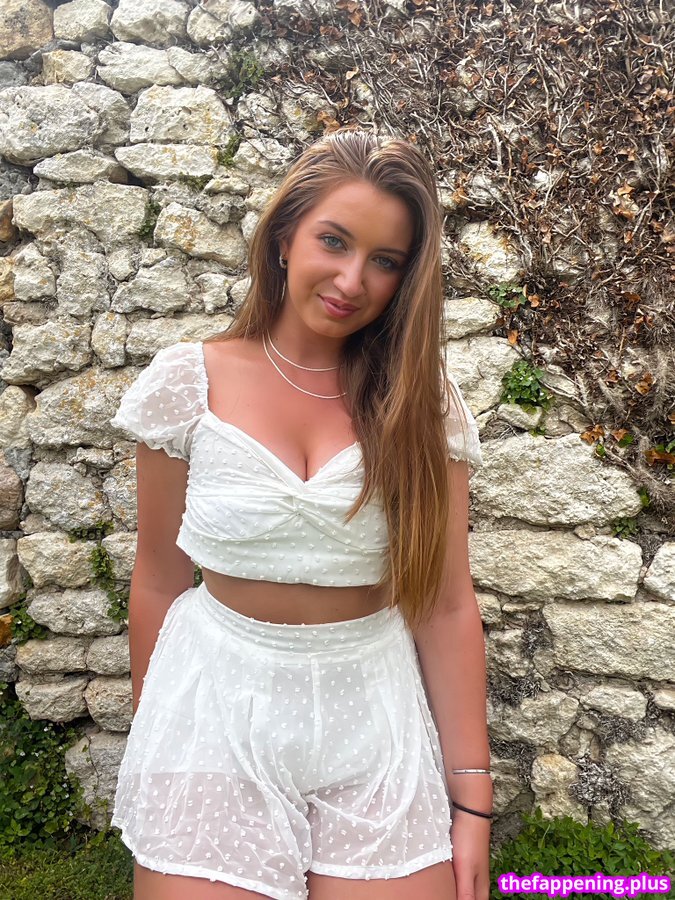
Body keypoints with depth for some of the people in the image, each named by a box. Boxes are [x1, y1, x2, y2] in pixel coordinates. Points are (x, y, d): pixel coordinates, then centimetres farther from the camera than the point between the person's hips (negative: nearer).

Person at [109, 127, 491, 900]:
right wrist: (152, 735, 9)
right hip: (217, 711, 0)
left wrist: (470, 794, -2)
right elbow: (159, 581, 1)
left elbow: (447, 603, -4)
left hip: (375, 719, 1)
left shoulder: (424, 403, -4)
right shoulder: (188, 382, -6)